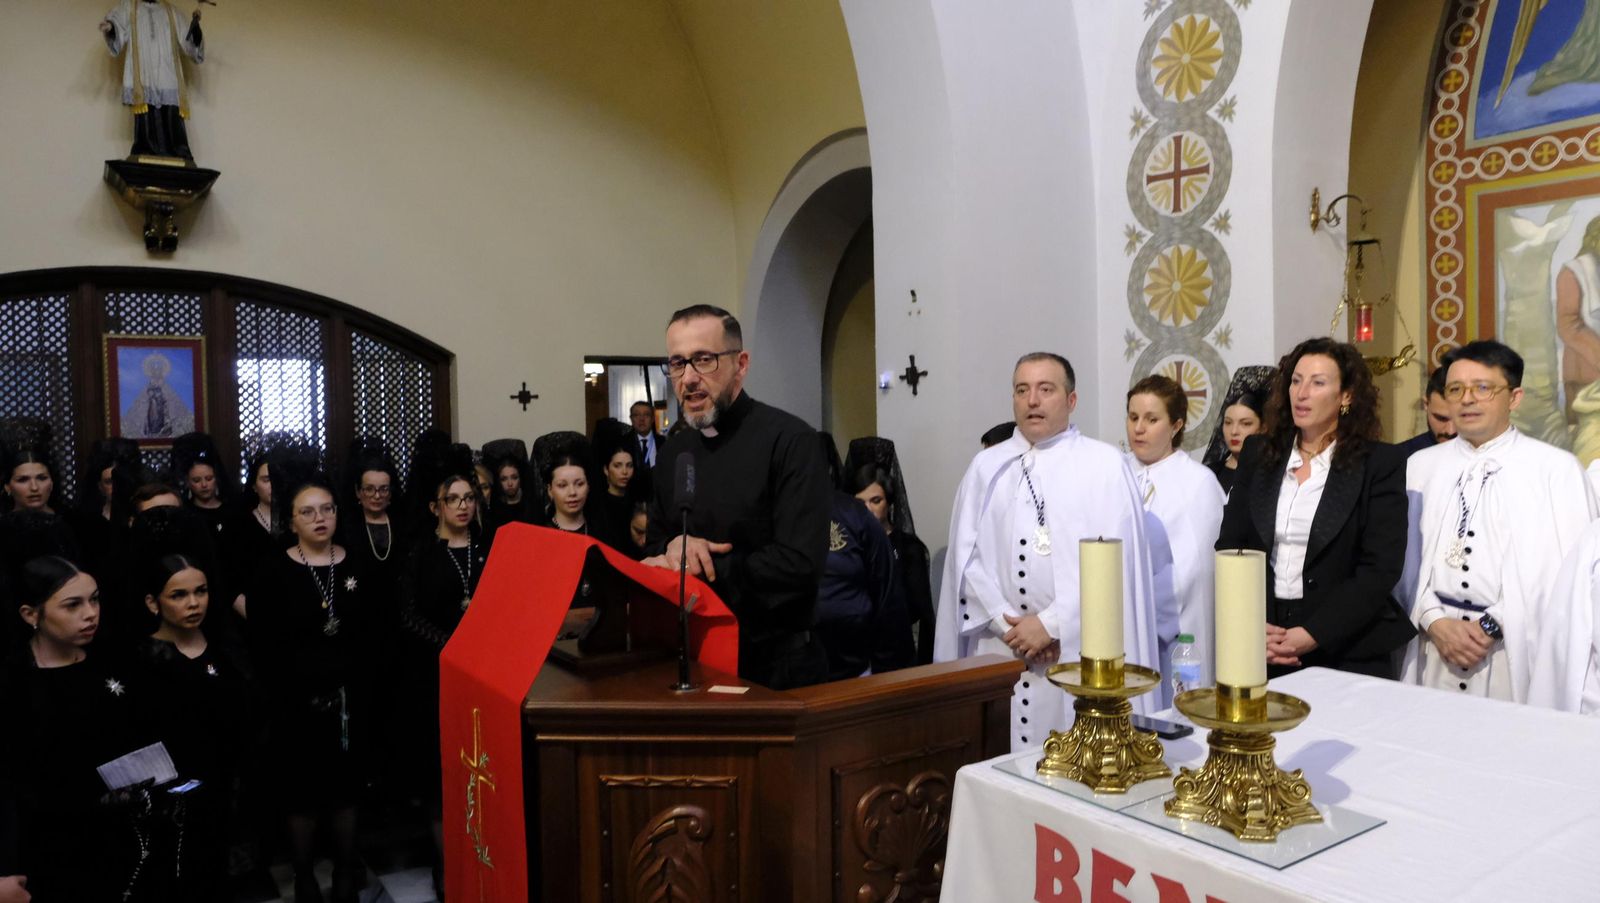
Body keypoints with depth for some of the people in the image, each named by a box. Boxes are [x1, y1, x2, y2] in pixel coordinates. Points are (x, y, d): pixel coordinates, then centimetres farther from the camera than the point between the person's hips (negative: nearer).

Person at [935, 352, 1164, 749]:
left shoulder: (1106, 464, 0)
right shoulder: (987, 466, 9)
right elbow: (966, 554, 4)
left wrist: (1051, 623, -12)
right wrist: (1005, 623, -7)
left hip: (1079, 654, -2)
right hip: (999, 650, 3)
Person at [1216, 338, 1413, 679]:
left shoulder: (1381, 464, -4)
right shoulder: (1258, 453, 5)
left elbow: (1380, 567, -10)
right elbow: (1229, 546, 2)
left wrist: (1313, 635, -18)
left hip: (1348, 652, -2)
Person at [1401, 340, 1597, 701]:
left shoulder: (1556, 467, -2)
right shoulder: (1421, 465, 8)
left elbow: (1569, 568, -9)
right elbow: (1406, 557, 3)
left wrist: (1493, 625, -13)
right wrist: (1434, 621, -9)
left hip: (1519, 653, -2)